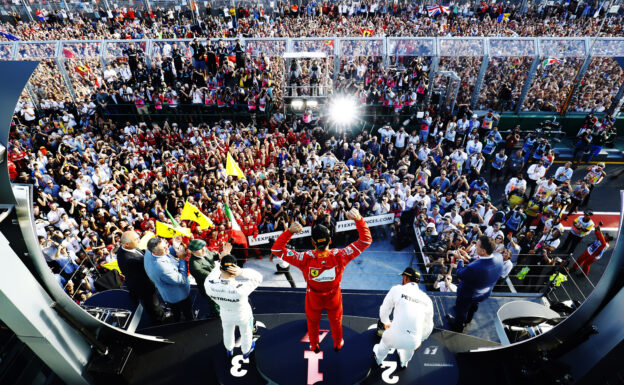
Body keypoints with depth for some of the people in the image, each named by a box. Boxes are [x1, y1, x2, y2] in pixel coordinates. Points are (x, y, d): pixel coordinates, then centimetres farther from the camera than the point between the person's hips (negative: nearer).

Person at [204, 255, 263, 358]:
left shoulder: (209, 285, -37)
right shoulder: (241, 289, -45)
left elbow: (211, 277, -11)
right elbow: (258, 277, -29)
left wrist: (218, 264, -1)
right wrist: (241, 272, -43)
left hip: (225, 315, 3)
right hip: (243, 316, -3)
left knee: (227, 333, 35)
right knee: (246, 334, 31)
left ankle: (229, 350, 65)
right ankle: (246, 351, 60)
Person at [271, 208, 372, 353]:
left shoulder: (306, 259, -39)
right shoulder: (339, 256, -37)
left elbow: (276, 249, -33)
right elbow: (366, 240, -29)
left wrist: (289, 231, -44)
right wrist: (359, 219, -38)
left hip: (314, 298, 0)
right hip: (334, 297, 1)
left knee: (313, 322, 31)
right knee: (336, 321, 31)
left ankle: (314, 346, 57)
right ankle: (338, 344, 59)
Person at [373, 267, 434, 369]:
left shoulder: (397, 289, -1)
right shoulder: (426, 299, 9)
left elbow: (384, 311, 9)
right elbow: (428, 326, 19)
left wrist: (386, 323, 30)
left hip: (395, 337, -2)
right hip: (414, 342, 2)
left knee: (386, 338, 31)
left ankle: (379, 359, 57)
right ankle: (404, 362, 59)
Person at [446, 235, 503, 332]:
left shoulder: (473, 268, -48)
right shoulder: (498, 256, -28)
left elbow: (459, 274, -26)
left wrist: (460, 259, -11)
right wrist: (468, 259, -7)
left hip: (467, 296, -6)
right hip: (485, 293, 6)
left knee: (461, 310, 27)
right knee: (473, 306, 38)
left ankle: (458, 327, 57)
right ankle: (468, 319, 69)